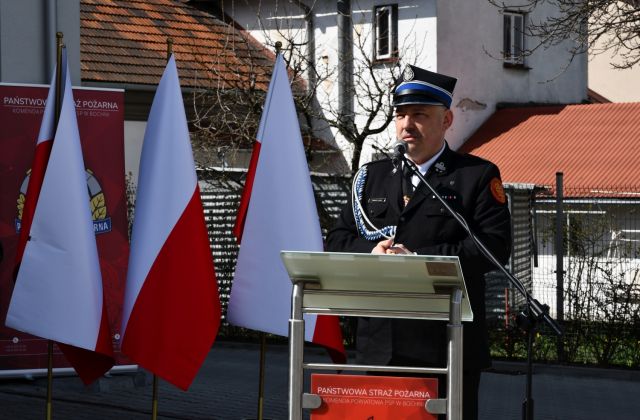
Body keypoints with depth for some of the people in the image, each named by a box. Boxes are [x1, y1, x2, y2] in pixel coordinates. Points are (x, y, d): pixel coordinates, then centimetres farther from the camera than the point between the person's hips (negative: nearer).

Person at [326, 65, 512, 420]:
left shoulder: (478, 176, 3)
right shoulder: (371, 177, 18)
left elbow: (496, 245, -9)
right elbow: (337, 241, 15)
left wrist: (420, 258, -15)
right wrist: (371, 252, -8)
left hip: (447, 347, -4)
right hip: (379, 346, 4)